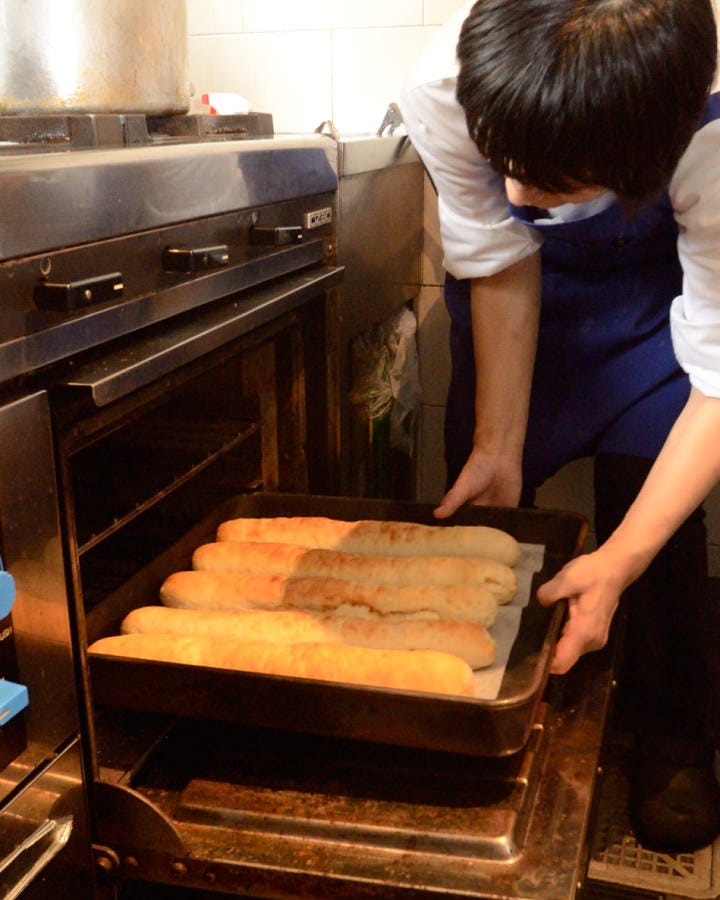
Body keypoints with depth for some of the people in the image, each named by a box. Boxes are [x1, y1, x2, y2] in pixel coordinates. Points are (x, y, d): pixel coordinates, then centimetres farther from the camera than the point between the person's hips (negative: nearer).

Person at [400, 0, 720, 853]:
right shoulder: (446, 90, -37)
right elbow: (502, 271, -21)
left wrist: (622, 562, -40)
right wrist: (498, 445, -20)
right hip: (533, 265, 3)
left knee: (647, 499, -11)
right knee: (482, 502, 2)